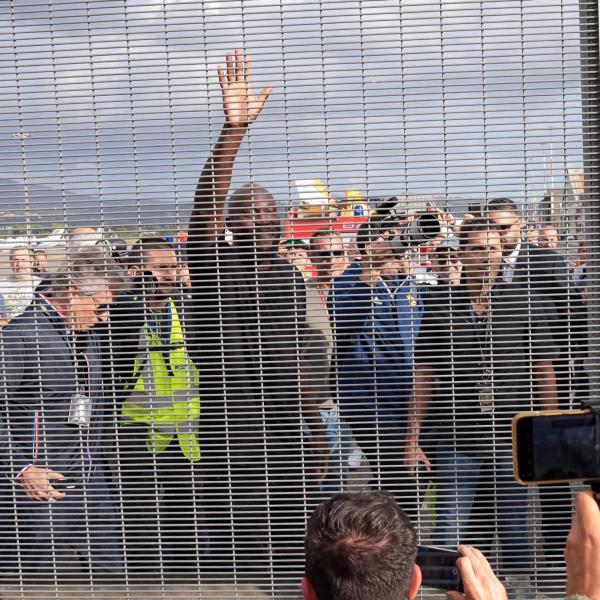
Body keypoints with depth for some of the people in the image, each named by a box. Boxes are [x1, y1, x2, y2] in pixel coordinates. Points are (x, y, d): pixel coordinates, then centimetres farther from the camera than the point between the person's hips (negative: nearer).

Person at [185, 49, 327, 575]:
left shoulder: (292, 279, 12)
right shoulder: (216, 270, -5)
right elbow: (206, 204, -24)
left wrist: (317, 429, 18)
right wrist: (234, 128, -34)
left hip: (289, 441, 5)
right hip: (231, 443, -5)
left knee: (294, 549, 12)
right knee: (235, 555, -1)